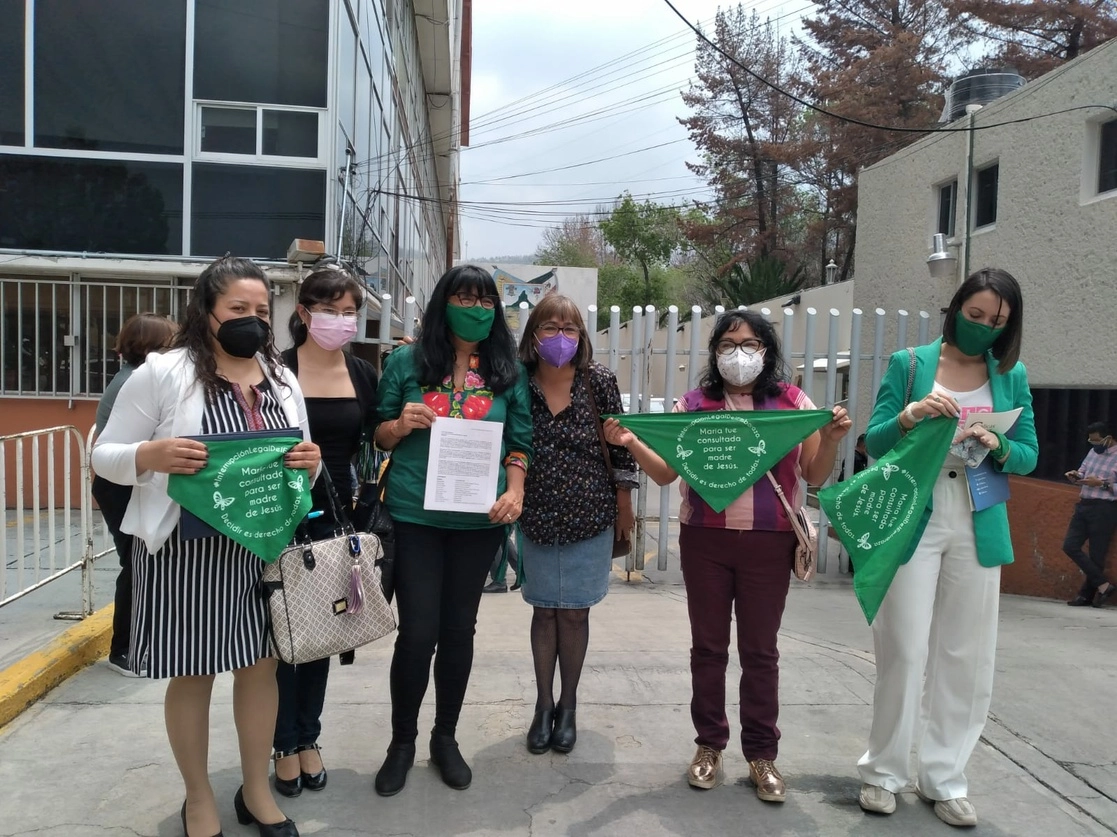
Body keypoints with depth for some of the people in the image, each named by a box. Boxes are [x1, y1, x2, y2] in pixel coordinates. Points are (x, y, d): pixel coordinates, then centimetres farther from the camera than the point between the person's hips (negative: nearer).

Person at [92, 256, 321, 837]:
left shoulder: (283, 380, 8)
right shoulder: (161, 373, -6)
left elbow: (303, 466, 14)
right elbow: (105, 455, -3)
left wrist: (310, 460, -10)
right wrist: (153, 455, -23)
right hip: (186, 548, -4)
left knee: (261, 666, 12)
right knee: (193, 673, 9)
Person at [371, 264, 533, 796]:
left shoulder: (509, 371, 5)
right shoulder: (407, 361, 1)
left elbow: (520, 441, 5)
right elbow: (379, 436, 6)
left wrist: (514, 492, -10)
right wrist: (400, 425, -15)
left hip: (479, 518, 2)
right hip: (415, 515, -2)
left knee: (459, 628, 12)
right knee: (418, 630, -1)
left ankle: (445, 737, 31)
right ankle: (402, 741, 22)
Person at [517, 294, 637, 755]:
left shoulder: (599, 381, -6)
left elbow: (621, 444, 0)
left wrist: (624, 504, 2)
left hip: (589, 518, -1)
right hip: (537, 518, 1)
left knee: (574, 612, 8)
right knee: (544, 610, 10)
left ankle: (567, 706, 26)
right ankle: (543, 705, 25)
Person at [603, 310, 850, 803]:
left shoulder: (794, 404, 2)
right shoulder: (694, 405, 3)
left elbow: (816, 477, 2)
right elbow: (666, 473, 2)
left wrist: (831, 440, -15)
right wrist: (631, 444, -13)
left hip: (768, 543, -1)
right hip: (704, 540, 1)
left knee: (760, 650, 8)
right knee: (708, 646, 11)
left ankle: (762, 754, 23)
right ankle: (709, 745, 26)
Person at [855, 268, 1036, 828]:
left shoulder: (1012, 376, 9)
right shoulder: (908, 364, 1)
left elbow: (1029, 456, 7)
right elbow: (874, 444, -3)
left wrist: (997, 447, -14)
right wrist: (911, 414, -22)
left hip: (978, 530, 3)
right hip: (913, 524, -3)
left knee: (966, 657, 7)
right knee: (904, 651, -2)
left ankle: (943, 778, 22)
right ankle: (884, 770, 16)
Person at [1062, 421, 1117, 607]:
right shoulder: (1093, 452, 13)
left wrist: (1102, 483, -19)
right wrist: (1075, 476, 0)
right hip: (1084, 506, 7)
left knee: (1097, 555, -1)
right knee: (1070, 546, 0)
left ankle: (1087, 594, 12)